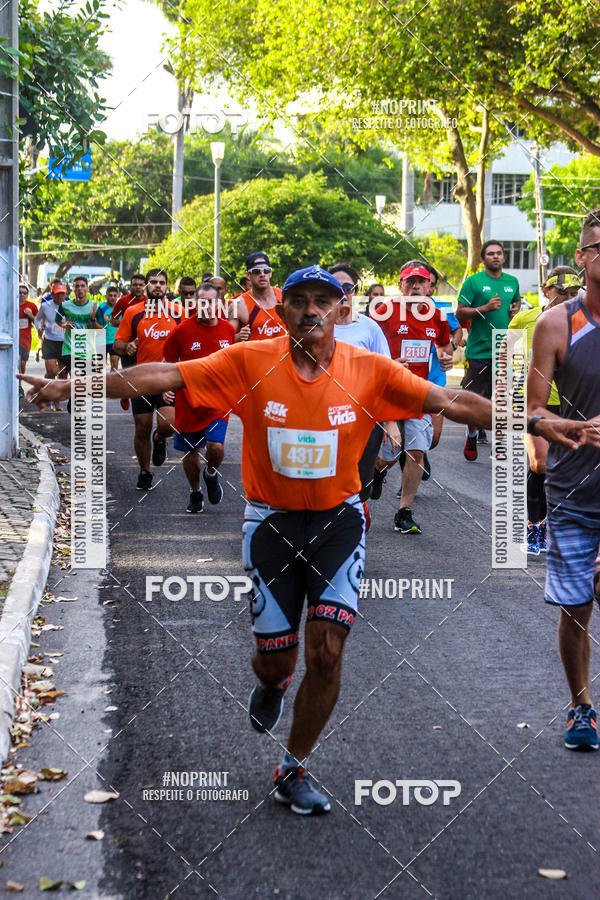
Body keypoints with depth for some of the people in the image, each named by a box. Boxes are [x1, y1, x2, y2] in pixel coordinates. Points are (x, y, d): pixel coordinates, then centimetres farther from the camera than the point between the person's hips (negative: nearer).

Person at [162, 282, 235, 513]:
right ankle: (195, 492, 34)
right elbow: (168, 361, 5)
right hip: (189, 402, 0)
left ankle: (211, 474, 18)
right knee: (190, 452, 9)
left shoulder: (229, 330, 0)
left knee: (216, 445, -17)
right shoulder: (183, 330, -6)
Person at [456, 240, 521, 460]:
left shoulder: (512, 282, 11)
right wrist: (485, 308, -18)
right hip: (478, 350, -3)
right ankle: (471, 434, 27)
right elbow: (460, 313, -6)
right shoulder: (473, 281, -3)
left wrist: (516, 309, 10)